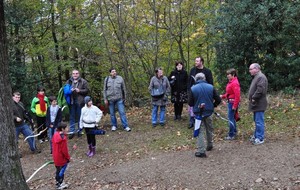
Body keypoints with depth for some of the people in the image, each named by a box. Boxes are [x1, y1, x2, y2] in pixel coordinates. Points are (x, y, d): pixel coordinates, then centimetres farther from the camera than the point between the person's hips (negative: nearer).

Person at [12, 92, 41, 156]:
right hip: (15, 126, -6)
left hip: (23, 124, 6)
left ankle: (33, 149, 23)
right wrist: (15, 118, -32)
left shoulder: (21, 104, 8)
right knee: (15, 140, 5)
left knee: (31, 135, 9)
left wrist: (30, 119, 16)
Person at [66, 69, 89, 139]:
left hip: (79, 102, -2)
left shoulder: (83, 81, 1)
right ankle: (72, 131, 13)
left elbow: (86, 90, -3)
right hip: (72, 101, 2)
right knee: (72, 117, 6)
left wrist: (79, 90, -15)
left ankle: (80, 130, 19)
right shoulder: (69, 82, 10)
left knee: (80, 116, 7)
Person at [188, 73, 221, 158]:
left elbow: (190, 103, -6)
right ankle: (209, 145, 40)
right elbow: (218, 100, -2)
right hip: (208, 112, 3)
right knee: (209, 129, 22)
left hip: (198, 113, -2)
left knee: (199, 131, 5)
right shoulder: (211, 87, -4)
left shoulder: (193, 89, -10)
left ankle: (201, 151, -1)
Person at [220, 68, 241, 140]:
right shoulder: (231, 82, 12)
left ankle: (231, 135, 2)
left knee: (231, 118, -5)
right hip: (230, 102, 10)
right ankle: (234, 132, 32)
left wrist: (235, 105, -22)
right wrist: (223, 96, 5)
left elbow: (237, 95, -22)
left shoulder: (235, 83, -19)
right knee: (232, 118, 19)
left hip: (233, 102, -10)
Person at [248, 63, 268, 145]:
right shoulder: (256, 77, 18)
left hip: (259, 104, -11)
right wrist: (252, 98, 14)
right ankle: (256, 135, 28)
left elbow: (260, 90, -27)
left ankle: (260, 138, 1)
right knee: (257, 121, 18)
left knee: (259, 122, -5)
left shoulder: (261, 77, -16)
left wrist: (254, 98, -18)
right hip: (256, 104, 11)